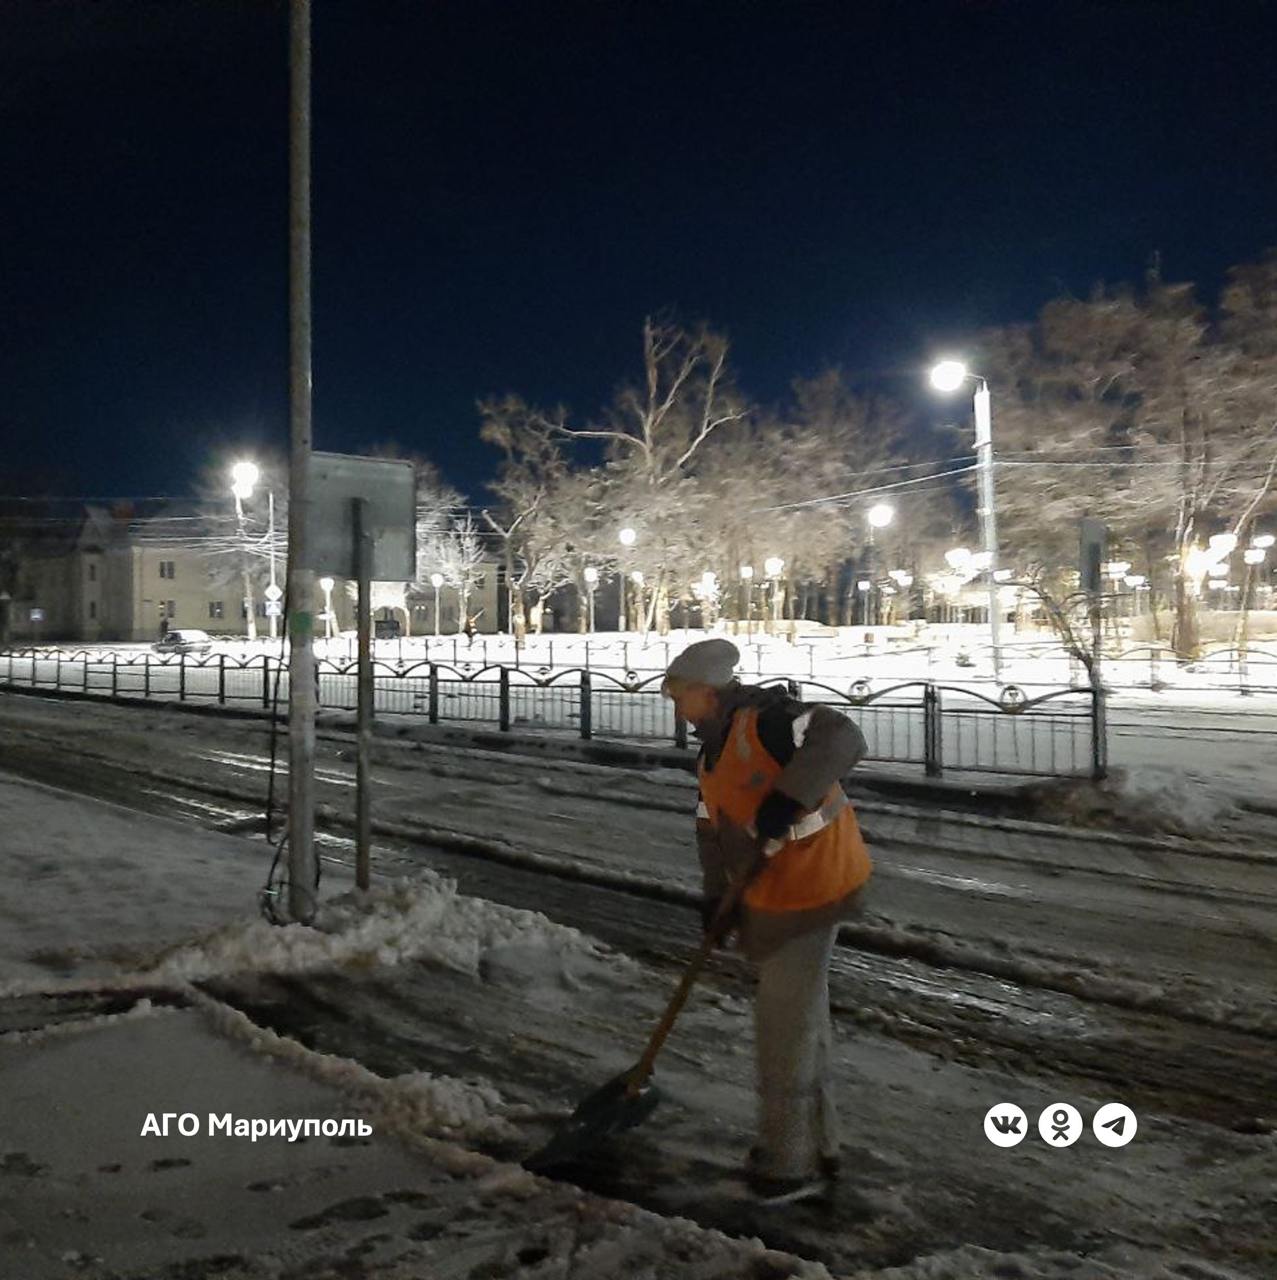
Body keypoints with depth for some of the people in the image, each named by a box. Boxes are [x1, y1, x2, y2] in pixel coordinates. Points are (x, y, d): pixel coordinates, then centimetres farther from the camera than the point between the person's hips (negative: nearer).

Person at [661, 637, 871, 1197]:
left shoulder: (765, 719, -21)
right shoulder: (712, 756, 10)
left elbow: (841, 739, -35)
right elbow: (711, 828, 16)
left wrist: (787, 800, -42)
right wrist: (715, 894, 5)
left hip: (810, 890, -10)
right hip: (768, 896, 10)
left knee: (786, 1026, 0)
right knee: (801, 1021, 20)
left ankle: (785, 1162, 16)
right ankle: (817, 1146, 36)